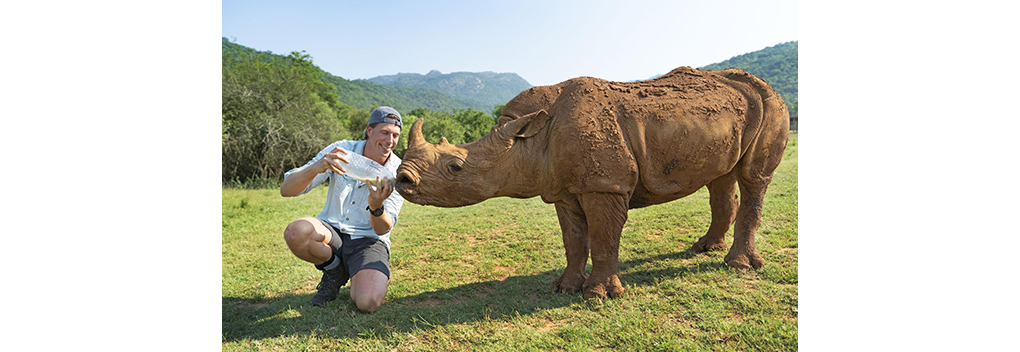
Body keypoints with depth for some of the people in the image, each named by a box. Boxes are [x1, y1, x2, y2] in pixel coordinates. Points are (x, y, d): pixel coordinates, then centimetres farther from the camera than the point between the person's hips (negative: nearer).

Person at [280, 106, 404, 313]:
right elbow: (286, 190, -15)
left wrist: (376, 208, -37)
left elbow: (382, 229, -12)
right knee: (296, 232, -33)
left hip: (368, 240, -2)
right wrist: (316, 168, -36)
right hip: (331, 231, 2)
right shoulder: (341, 151, -9)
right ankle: (335, 270, -1)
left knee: (368, 302, -29)